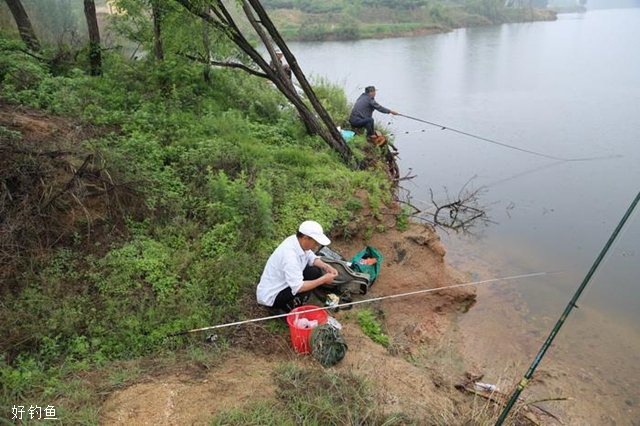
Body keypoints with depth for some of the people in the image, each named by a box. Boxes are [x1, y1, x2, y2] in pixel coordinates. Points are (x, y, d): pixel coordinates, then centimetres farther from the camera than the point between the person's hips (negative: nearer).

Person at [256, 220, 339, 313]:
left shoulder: (298, 241, -9)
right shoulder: (290, 255, -34)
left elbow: (311, 258, 10)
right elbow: (298, 287, -35)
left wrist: (326, 267, -8)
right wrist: (323, 280, -25)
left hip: (283, 284, 9)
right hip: (270, 296, -9)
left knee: (315, 272, -1)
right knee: (305, 292, -29)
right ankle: (280, 308, -1)